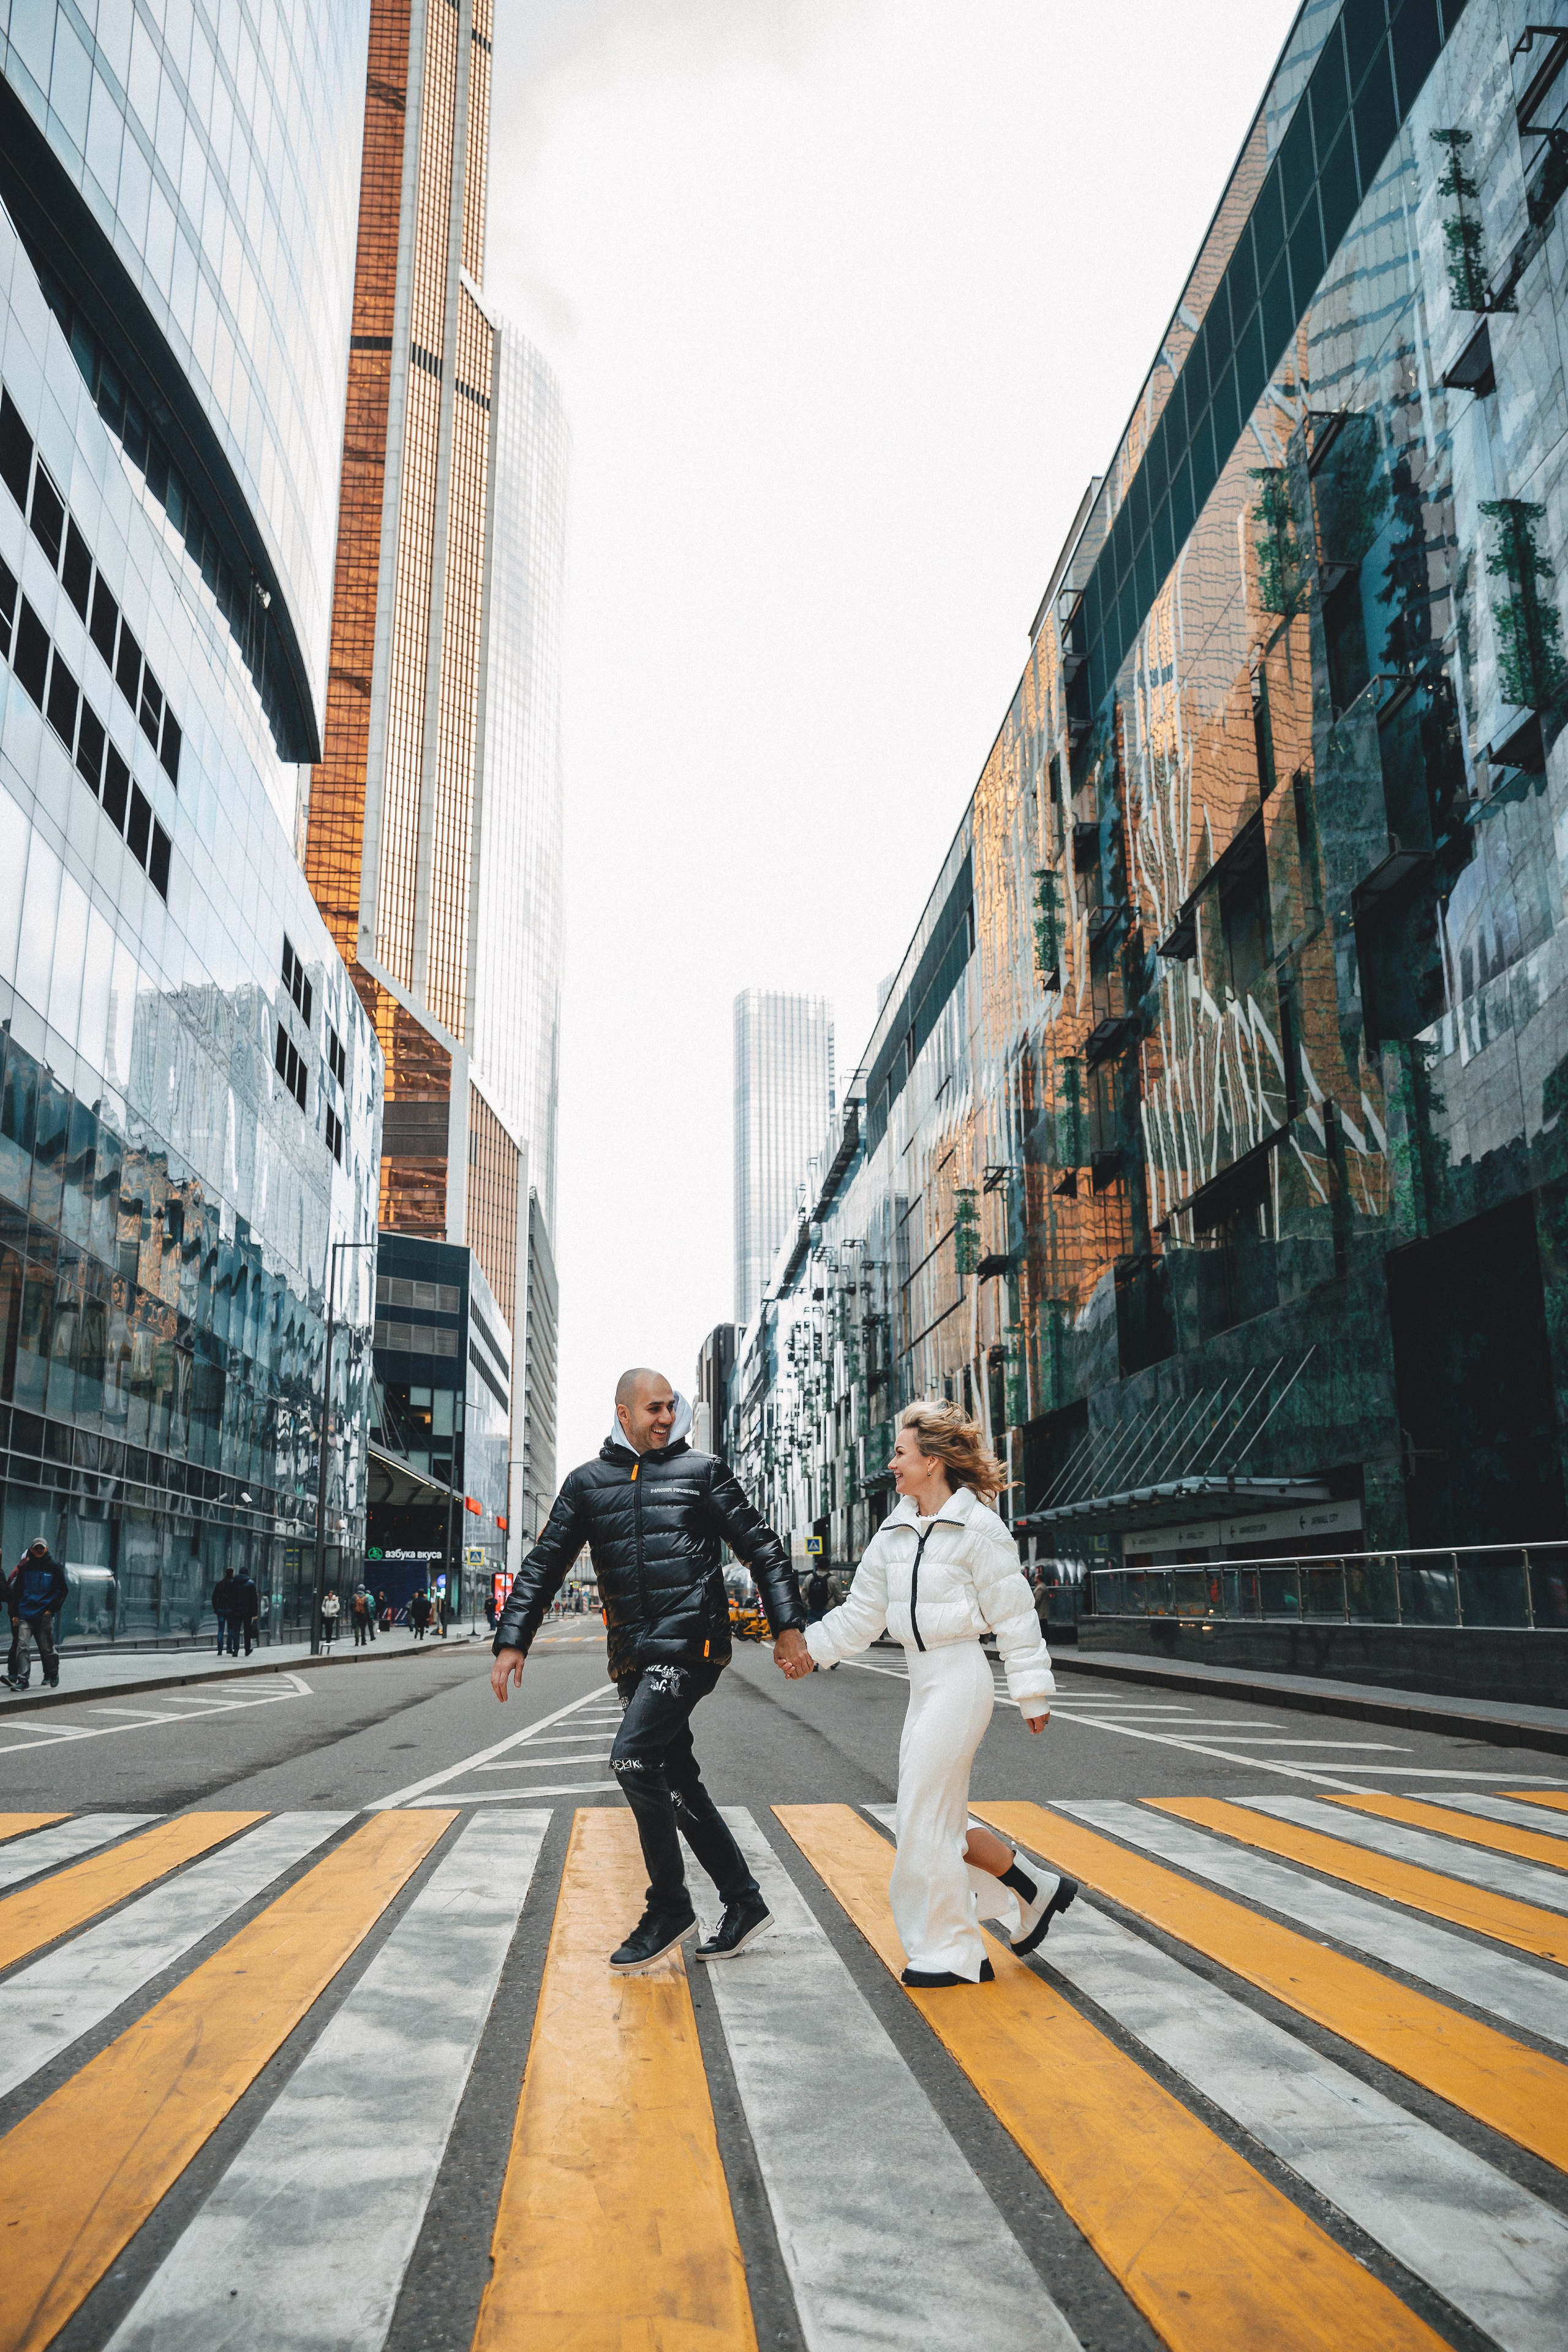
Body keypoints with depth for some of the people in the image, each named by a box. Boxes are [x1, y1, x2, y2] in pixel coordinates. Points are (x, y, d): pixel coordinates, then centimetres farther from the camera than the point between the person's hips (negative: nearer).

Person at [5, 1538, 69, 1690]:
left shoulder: (54, 1567, 2)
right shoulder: (25, 1568, 9)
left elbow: (63, 1590, 3)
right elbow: (17, 1591, 11)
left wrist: (52, 1609, -5)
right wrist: (15, 1614, 5)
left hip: (45, 1615, -2)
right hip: (25, 1615, 2)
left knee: (46, 1647, 4)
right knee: (21, 1646, -10)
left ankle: (53, 1674, 23)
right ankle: (23, 1679, -9)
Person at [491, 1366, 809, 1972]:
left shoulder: (702, 1470, 4)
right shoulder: (588, 1483, 11)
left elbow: (762, 1548, 5)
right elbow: (544, 1565, 13)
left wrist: (787, 1626, -3)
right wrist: (512, 1641, 4)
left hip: (691, 1644, -5)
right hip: (633, 1658, 5)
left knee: (633, 1759, -18)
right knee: (677, 1783, 8)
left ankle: (670, 1908, -3)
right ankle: (744, 1906, 21)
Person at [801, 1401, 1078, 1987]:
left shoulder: (977, 1528, -10)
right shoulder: (894, 1533, 10)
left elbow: (1013, 1616, -8)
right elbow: (860, 1614, 14)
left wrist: (1032, 1693, -6)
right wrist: (807, 1646, 5)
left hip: (959, 1679, -8)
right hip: (923, 1683, 8)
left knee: (925, 1817, -4)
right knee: (939, 1821, 10)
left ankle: (951, 1954, 11)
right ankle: (1036, 1894, 28)